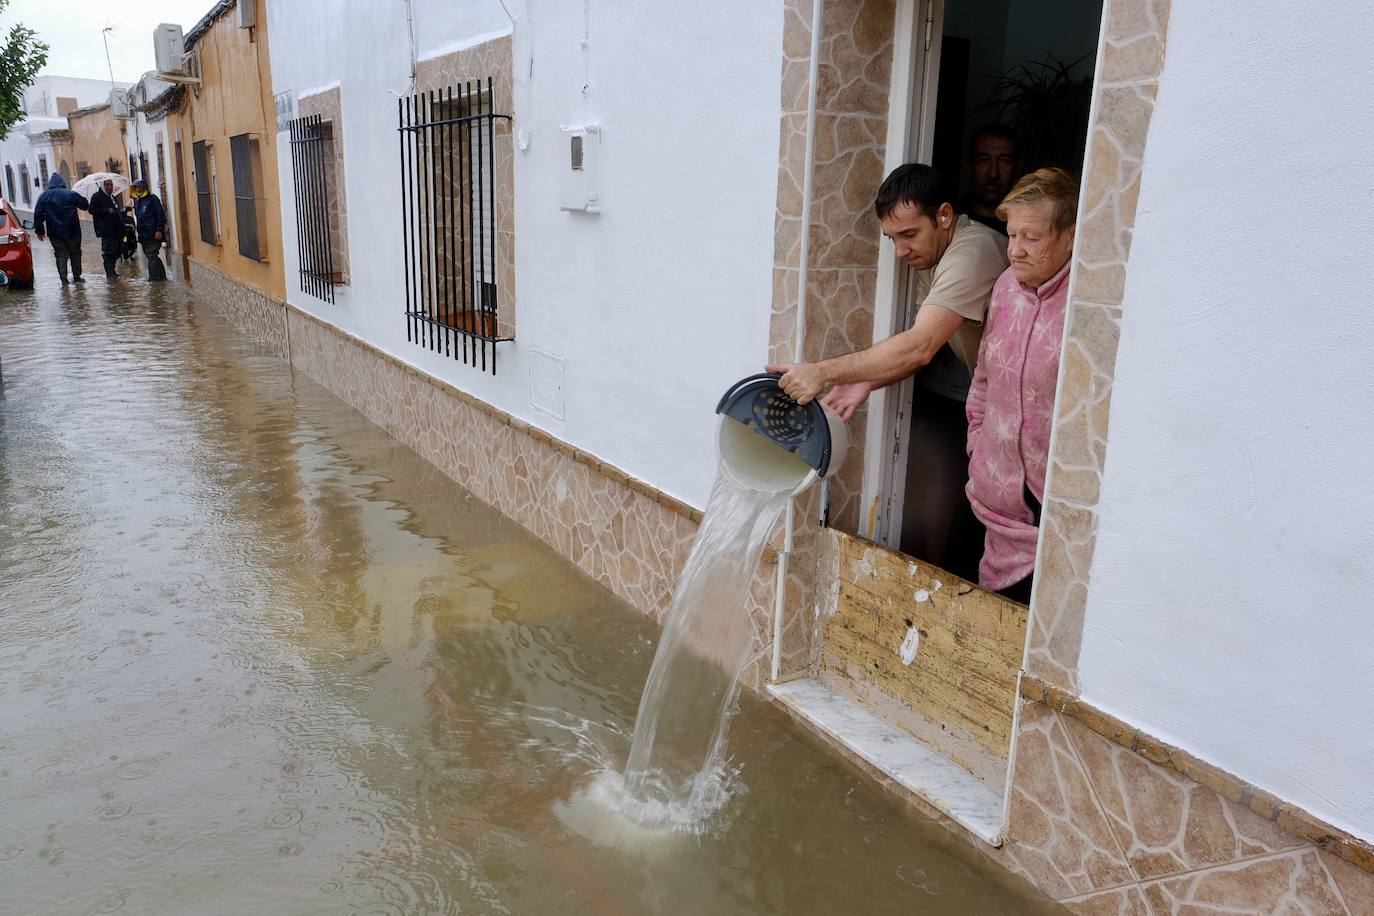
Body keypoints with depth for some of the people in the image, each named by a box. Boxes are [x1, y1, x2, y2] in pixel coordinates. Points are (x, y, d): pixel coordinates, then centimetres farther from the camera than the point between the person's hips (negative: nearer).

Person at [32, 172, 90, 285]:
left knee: (61, 255, 4)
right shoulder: (71, 194, -7)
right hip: (72, 230, -2)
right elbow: (85, 206, 0)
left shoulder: (43, 196, 3)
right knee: (75, 253, 12)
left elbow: (38, 215, 3)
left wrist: (39, 230, 9)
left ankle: (64, 279, -6)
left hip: (55, 233, 2)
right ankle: (76, 277, 13)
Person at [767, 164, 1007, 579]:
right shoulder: (932, 253, 4)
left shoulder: (972, 253, -26)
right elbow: (925, 348, -1)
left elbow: (919, 347, -35)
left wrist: (824, 372, -36)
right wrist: (867, 381, -18)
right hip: (954, 394, 7)